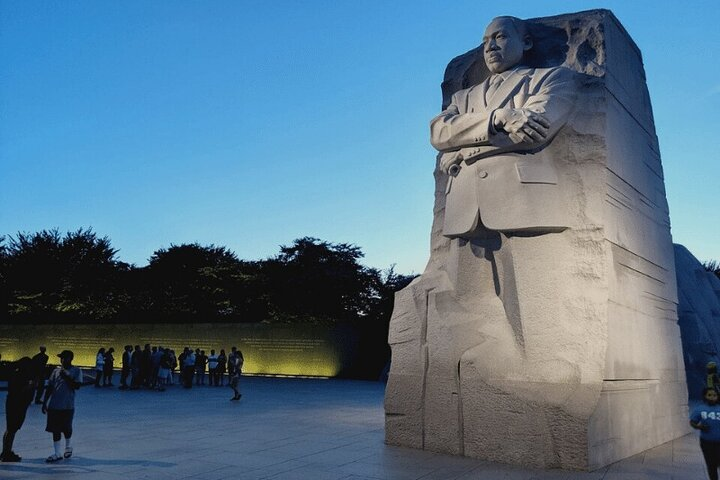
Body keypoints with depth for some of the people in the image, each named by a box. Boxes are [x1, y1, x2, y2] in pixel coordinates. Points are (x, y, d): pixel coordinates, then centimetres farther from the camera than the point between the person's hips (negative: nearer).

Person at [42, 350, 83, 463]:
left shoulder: (76, 371, -3)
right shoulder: (56, 371, 8)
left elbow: (77, 386, -14)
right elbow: (49, 387, 9)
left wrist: (66, 377, -20)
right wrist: (44, 403, 7)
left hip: (68, 406, -3)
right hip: (54, 405, 3)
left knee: (66, 428, 7)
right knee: (55, 429, 3)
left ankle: (68, 447, 32)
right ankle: (58, 453, 10)